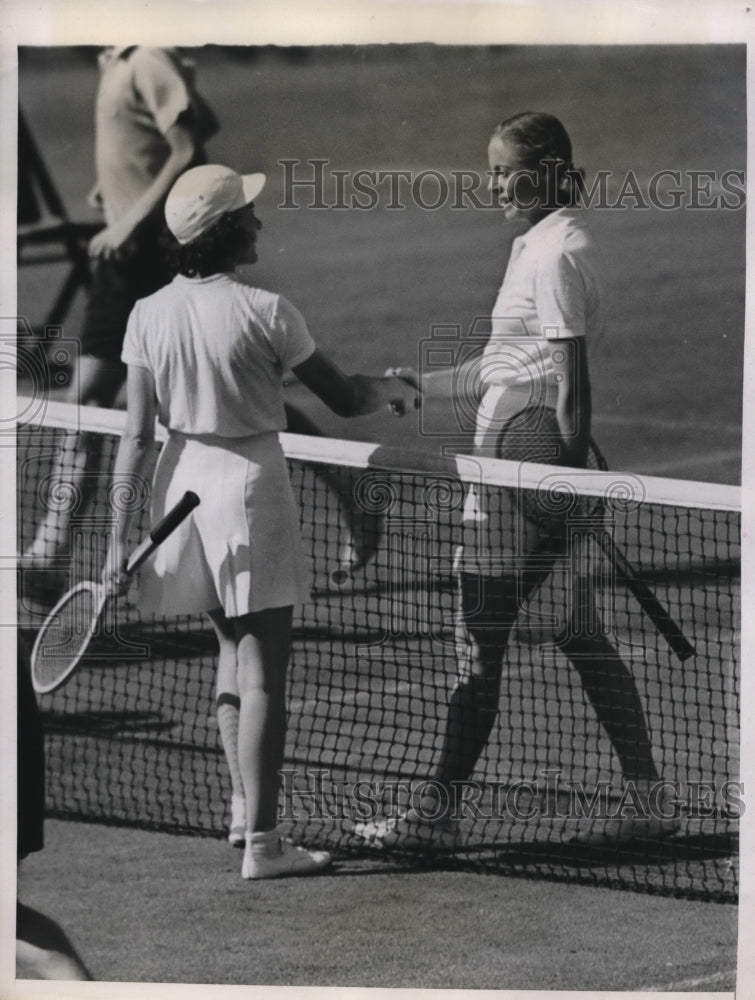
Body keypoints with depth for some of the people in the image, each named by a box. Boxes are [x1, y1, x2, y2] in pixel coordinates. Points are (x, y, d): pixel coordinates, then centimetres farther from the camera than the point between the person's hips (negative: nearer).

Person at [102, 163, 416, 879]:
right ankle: (262, 841, -3)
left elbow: (137, 434, -2)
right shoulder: (263, 313, -14)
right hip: (250, 482, -5)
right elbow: (342, 399, -5)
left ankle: (246, 803, 27)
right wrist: (393, 391, 17)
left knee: (232, 648, 24)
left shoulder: (149, 315, -2)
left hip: (181, 483, 5)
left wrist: (120, 534, 0)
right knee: (262, 674, -2)